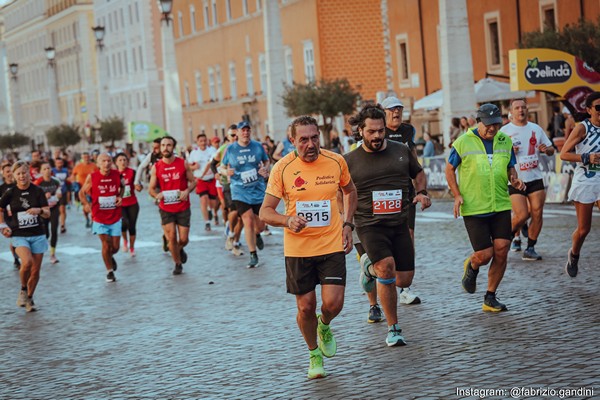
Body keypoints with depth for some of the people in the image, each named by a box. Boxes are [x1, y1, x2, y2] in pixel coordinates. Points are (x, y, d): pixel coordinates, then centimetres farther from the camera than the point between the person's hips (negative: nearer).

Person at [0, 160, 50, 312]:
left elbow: (47, 213, -4)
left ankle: (29, 298, 26)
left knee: (35, 270, 4)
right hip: (19, 235, -2)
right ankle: (23, 290, 0)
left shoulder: (37, 191, -2)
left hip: (37, 235, 2)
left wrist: (39, 210, -24)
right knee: (27, 262, -26)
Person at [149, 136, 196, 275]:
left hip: (183, 208, 0)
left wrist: (187, 191, -16)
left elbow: (193, 181, 5)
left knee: (184, 239, 1)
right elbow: (151, 188, 4)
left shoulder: (183, 164, -3)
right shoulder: (156, 167, -2)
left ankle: (180, 250, 38)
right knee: (171, 238, -4)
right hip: (166, 208, 0)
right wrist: (156, 195, -18)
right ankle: (178, 264, 17)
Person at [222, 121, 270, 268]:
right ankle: (253, 255, -1)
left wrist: (265, 170, -5)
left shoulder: (258, 146, 3)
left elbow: (266, 161, 16)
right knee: (248, 222, -11)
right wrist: (227, 172, -12)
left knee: (259, 224, 6)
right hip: (240, 191, -2)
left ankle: (257, 235, 45)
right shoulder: (230, 149, -1)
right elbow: (224, 167, 10)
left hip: (258, 190, 2)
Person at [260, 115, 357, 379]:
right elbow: (265, 212, -5)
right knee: (306, 307, 5)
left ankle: (324, 327, 27)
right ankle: (314, 354, 31)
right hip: (297, 249, -1)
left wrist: (347, 224, 8)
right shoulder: (282, 168, -8)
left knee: (333, 303, -10)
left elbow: (350, 191, 19)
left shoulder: (336, 162, -3)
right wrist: (287, 221, -25)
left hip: (332, 246, 1)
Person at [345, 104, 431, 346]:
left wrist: (421, 192, 3)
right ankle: (393, 328, -11)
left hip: (399, 224, 4)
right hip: (369, 225, -4)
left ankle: (371, 266, 35)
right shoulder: (350, 161, -1)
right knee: (386, 267, -27)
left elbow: (418, 173, 23)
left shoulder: (402, 151, 7)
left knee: (404, 280, 1)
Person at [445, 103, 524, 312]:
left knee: (501, 251, -4)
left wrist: (515, 180, -5)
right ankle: (471, 266, 32)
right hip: (473, 208, -4)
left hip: (500, 206, 4)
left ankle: (490, 298, 11)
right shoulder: (463, 142, -5)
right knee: (484, 254, -7)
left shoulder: (505, 141, 6)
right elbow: (449, 169, 4)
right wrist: (457, 195, -7)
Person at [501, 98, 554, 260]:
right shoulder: (504, 131, -1)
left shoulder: (536, 128, 10)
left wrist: (546, 149, -7)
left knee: (537, 214, -3)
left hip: (535, 178, 4)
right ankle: (512, 236, 20)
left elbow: (551, 150, 17)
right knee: (522, 215, -11)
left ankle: (530, 249, 7)